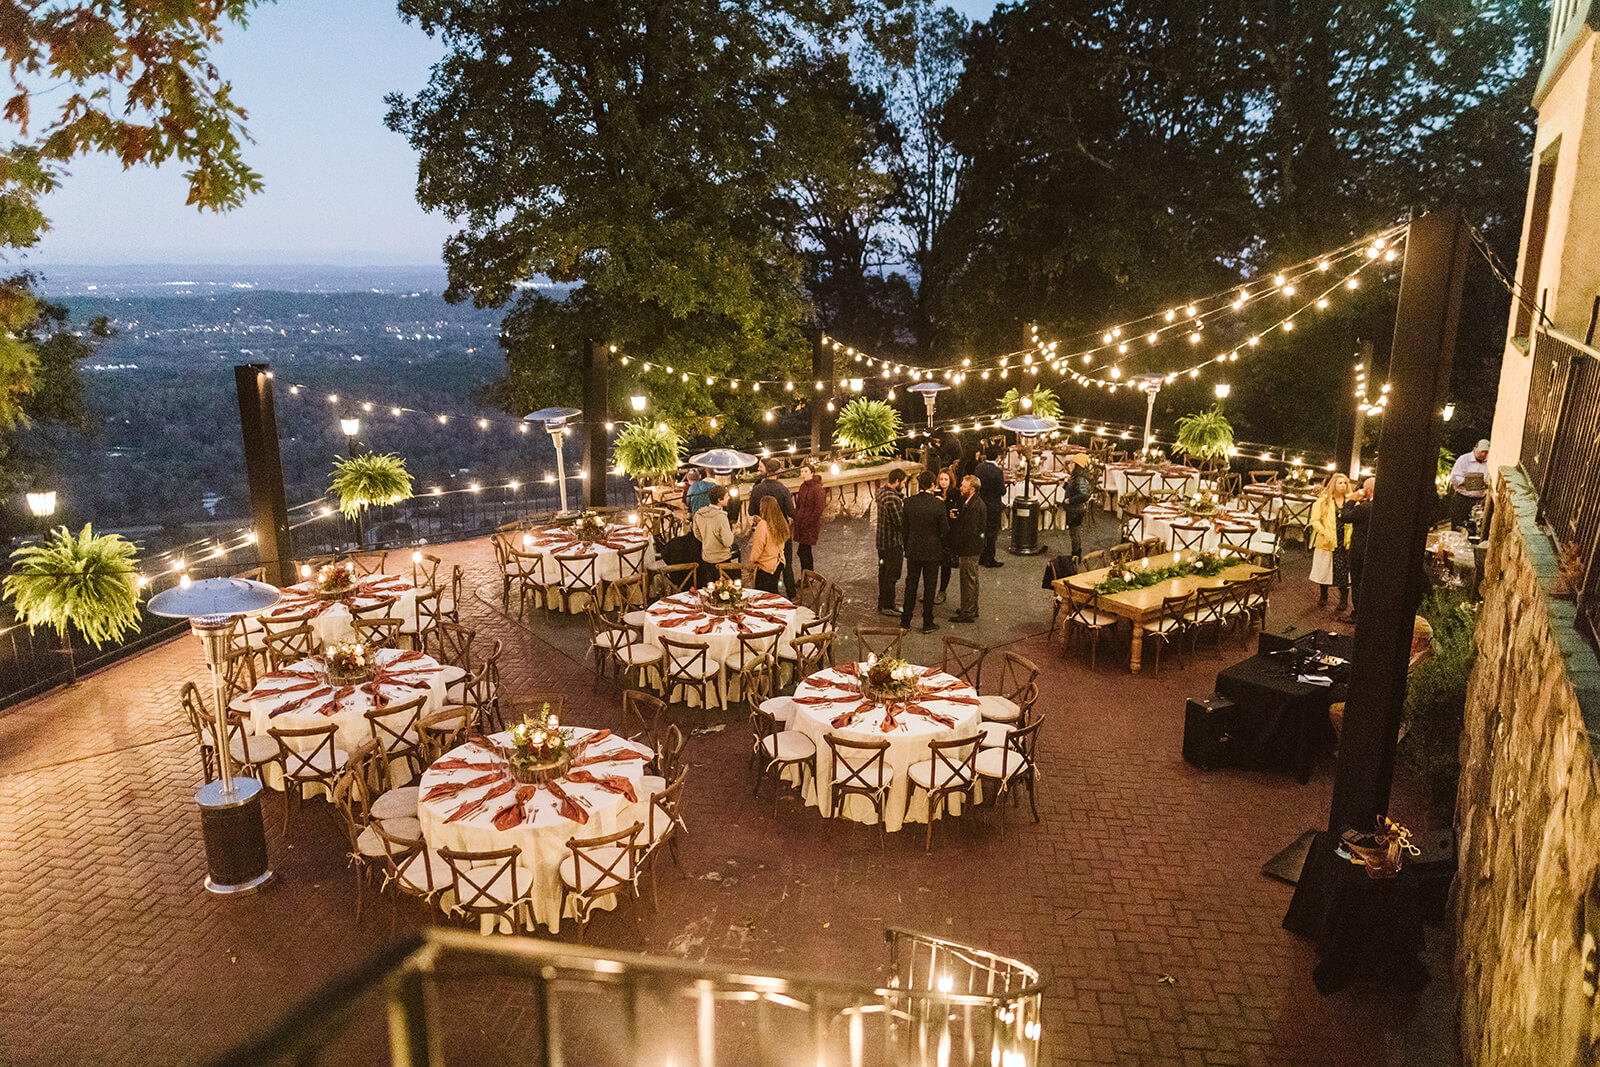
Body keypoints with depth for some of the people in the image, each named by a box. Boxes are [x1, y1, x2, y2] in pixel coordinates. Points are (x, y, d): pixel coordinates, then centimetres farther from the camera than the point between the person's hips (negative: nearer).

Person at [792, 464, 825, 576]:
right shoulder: (803, 486, 10)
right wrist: (797, 519, 9)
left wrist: (808, 523, -14)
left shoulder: (818, 489, -14)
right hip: (801, 524, 7)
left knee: (805, 551, -4)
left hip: (811, 525, -7)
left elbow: (818, 508, -15)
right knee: (801, 551, 11)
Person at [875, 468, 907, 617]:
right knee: (891, 575, 2)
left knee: (883, 574, 18)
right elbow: (900, 523, -25)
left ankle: (882, 604, 28)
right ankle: (888, 606, 11)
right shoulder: (892, 499, -25)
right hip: (893, 542, -10)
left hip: (882, 541, 10)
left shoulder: (881, 492, 6)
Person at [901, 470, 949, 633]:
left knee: (911, 585, 14)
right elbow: (945, 530, -10)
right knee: (929, 587, 8)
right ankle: (927, 623, 16)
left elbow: (904, 528, 2)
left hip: (913, 551, 3)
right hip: (932, 552, -3)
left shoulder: (909, 502, -6)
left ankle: (905, 621, 19)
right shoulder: (938, 504, -16)